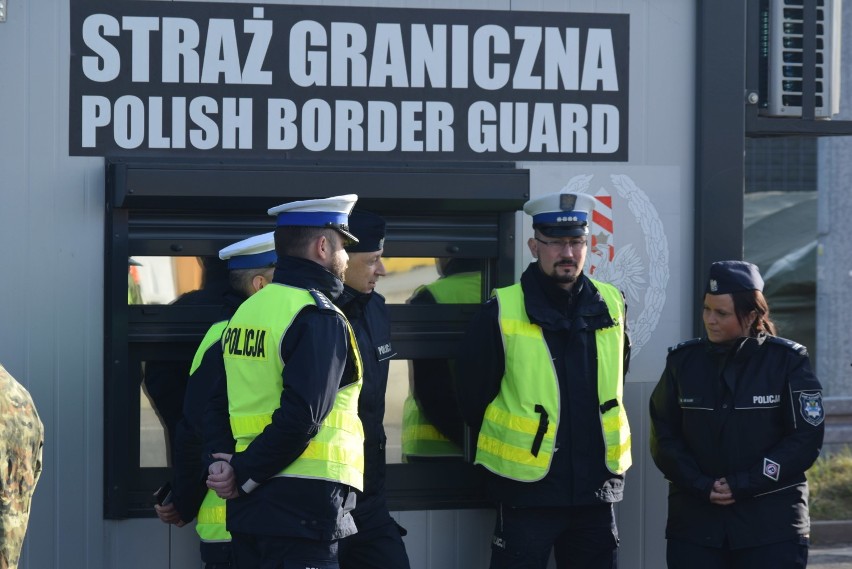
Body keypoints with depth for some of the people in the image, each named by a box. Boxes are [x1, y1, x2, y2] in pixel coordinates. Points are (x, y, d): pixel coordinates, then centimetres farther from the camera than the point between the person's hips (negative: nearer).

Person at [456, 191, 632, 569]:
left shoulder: (611, 306, 6)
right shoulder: (502, 312, -7)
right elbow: (472, 394, 2)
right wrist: (507, 445, 9)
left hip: (595, 488, 4)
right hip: (527, 491, -4)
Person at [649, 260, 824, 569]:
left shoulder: (787, 360, -3)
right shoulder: (683, 360, 5)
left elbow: (807, 436, -6)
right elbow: (663, 435, 5)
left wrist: (743, 485, -12)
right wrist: (701, 485, -10)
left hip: (771, 521, -2)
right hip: (695, 521, 2)